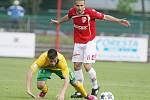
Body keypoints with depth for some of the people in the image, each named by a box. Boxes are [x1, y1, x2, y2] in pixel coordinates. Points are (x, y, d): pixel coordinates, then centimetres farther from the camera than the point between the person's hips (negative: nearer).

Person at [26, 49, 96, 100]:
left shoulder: (61, 59, -42)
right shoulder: (43, 58, -44)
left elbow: (66, 79, -43)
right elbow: (30, 72, -48)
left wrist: (62, 93, -57)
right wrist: (28, 89, -56)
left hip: (59, 68, 0)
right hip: (46, 67, 0)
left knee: (75, 83, -3)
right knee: (40, 85, -24)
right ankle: (44, 92, 15)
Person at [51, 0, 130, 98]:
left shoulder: (90, 12, -18)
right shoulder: (72, 11, -3)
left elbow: (105, 17, -12)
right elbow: (68, 16, 21)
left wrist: (119, 21, -19)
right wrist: (58, 21, 38)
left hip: (89, 42, -5)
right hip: (78, 43, 5)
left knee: (87, 66, -11)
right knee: (77, 66, 2)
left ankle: (95, 86, 13)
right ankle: (79, 91, 12)